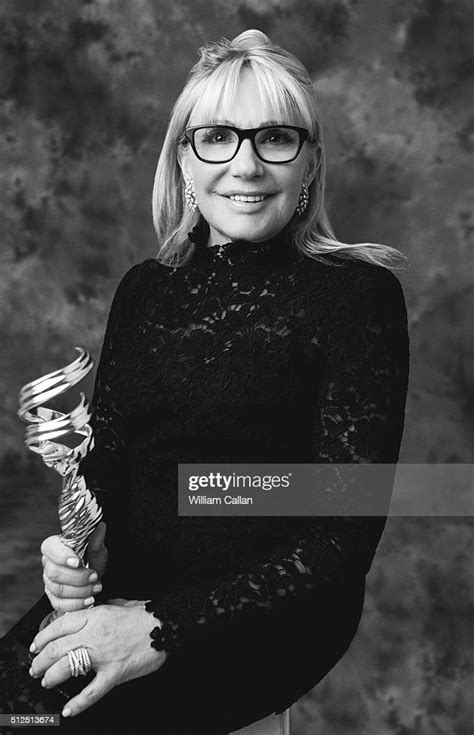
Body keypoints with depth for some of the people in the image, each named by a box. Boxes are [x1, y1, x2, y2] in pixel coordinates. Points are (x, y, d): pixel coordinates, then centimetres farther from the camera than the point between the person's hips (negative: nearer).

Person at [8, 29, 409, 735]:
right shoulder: (144, 289, 8)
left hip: (266, 619, -4)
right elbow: (105, 453, 14)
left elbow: (346, 535, -13)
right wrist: (82, 541, -9)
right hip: (119, 590, 5)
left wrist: (165, 626, -20)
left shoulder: (357, 295, -9)